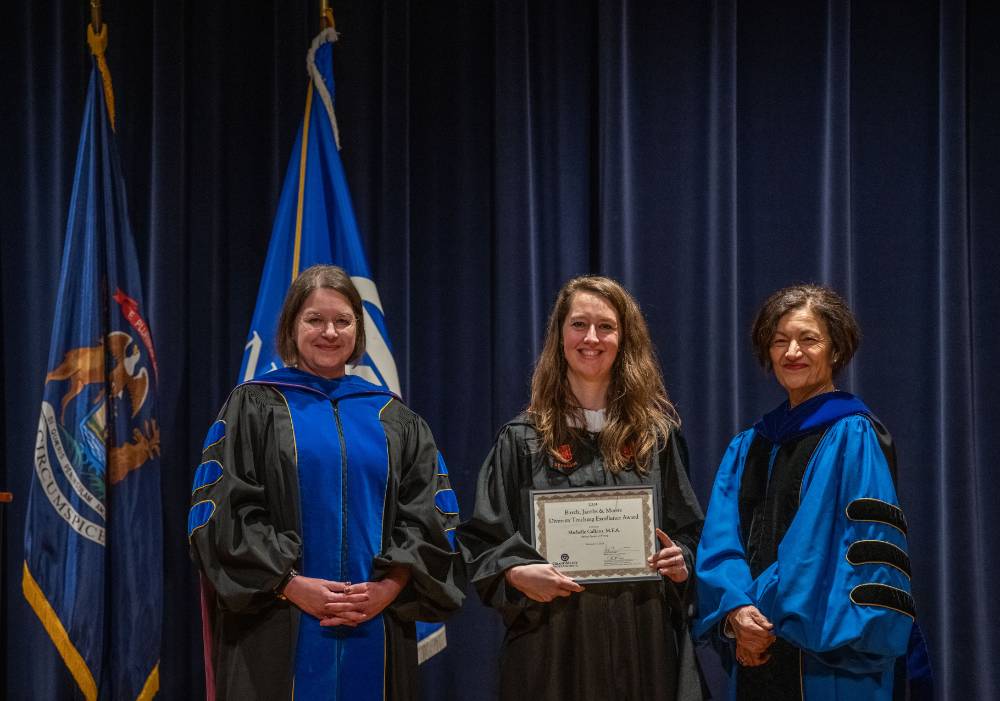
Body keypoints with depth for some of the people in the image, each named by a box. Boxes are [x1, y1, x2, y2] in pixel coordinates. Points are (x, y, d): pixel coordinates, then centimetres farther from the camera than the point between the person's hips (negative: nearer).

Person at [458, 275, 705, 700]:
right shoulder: (523, 439, 2)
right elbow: (483, 541, 0)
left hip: (643, 638, 2)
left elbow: (688, 530, 12)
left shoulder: (655, 433, 7)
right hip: (553, 641, -1)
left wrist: (681, 562, -9)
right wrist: (517, 574, -19)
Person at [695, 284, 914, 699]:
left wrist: (778, 622, -15)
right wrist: (736, 611, -15)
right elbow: (719, 541, 4)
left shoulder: (853, 438, -6)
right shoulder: (748, 448, 12)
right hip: (756, 656, 5)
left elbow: (868, 549, -13)